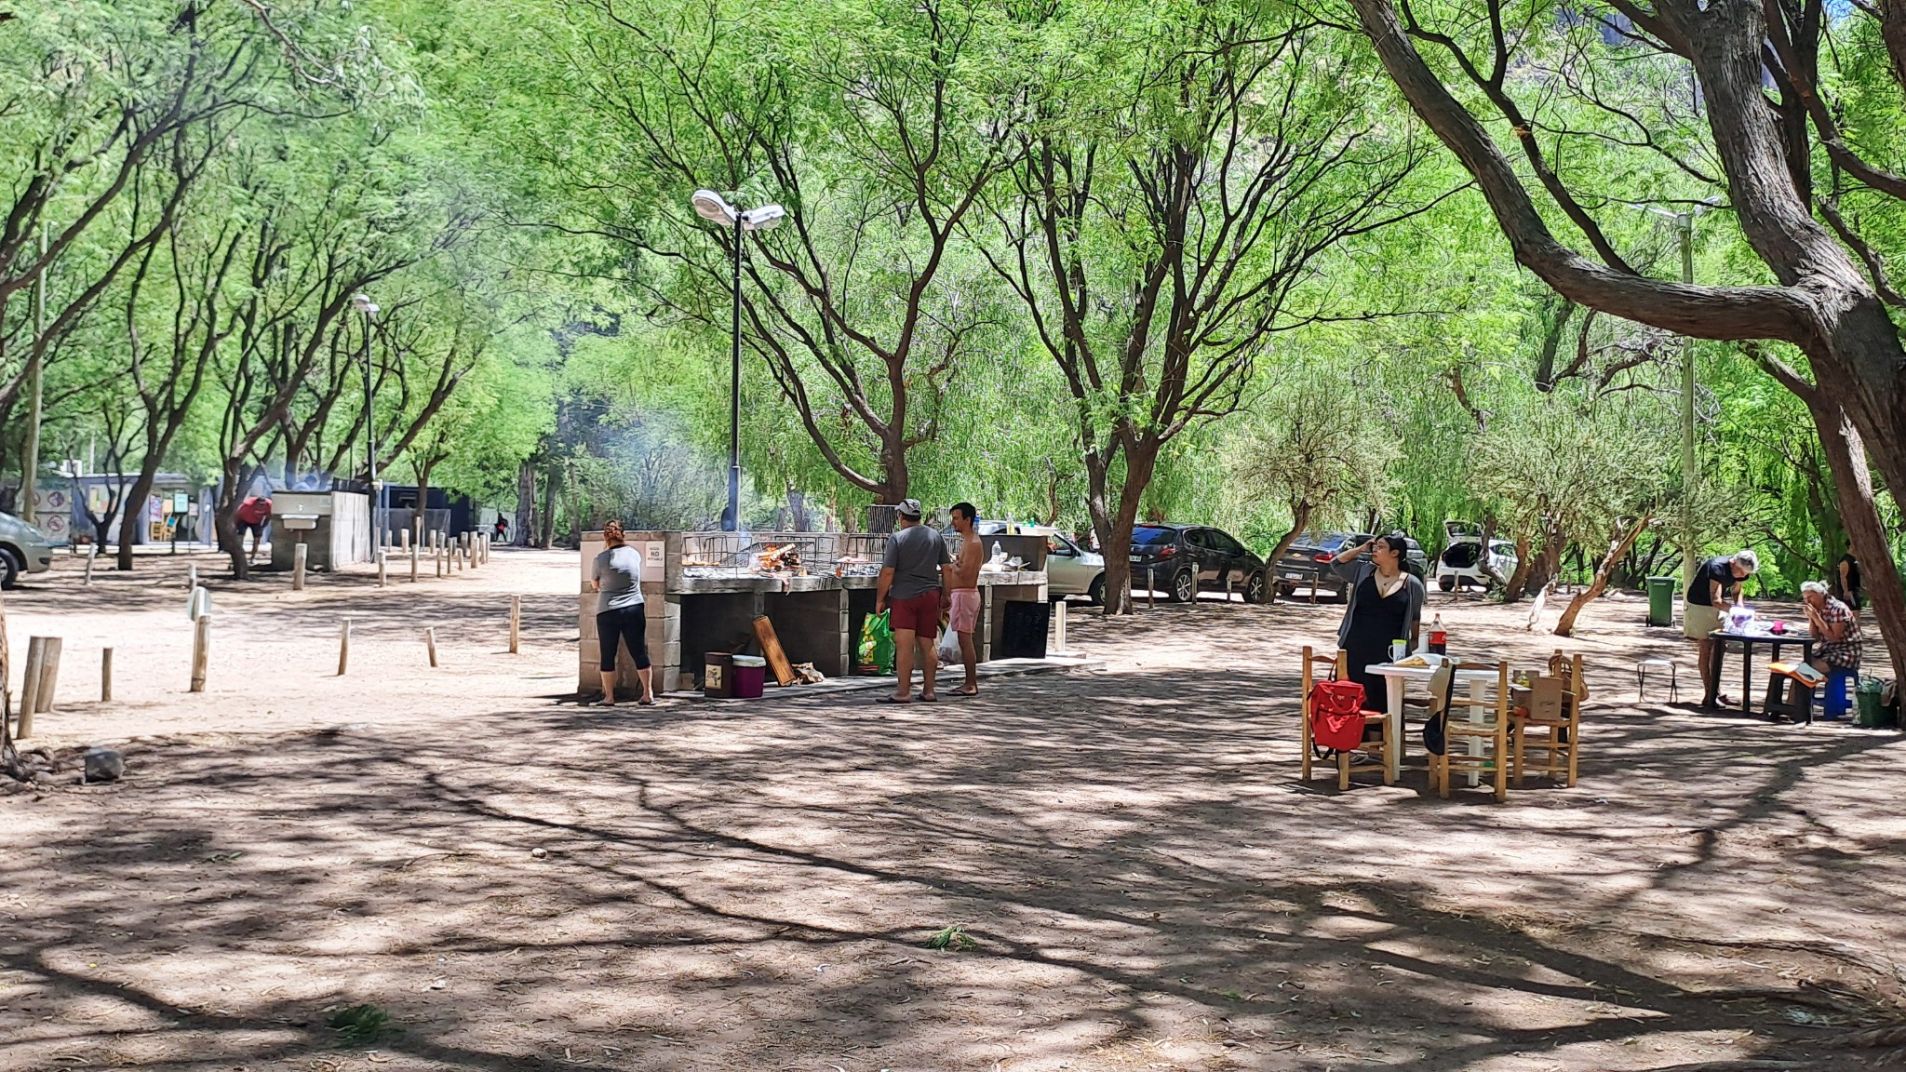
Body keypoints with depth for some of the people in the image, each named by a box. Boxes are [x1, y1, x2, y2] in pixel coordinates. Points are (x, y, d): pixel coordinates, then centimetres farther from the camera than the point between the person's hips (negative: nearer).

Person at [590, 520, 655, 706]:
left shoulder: (601, 559, -9)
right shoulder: (634, 554, 1)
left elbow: (594, 584, 5)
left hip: (608, 612, -3)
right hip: (634, 609, 3)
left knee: (608, 655, 7)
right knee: (639, 653, 7)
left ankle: (609, 697, 9)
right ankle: (648, 694, 6)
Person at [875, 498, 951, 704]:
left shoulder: (897, 538, -7)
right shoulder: (935, 536, 7)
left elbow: (887, 572, -10)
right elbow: (946, 569, 9)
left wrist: (880, 599, -2)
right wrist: (945, 594, 19)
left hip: (904, 596, -5)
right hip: (930, 595, 5)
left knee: (904, 645, -5)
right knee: (927, 645, 12)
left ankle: (903, 692, -7)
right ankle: (929, 690, 16)